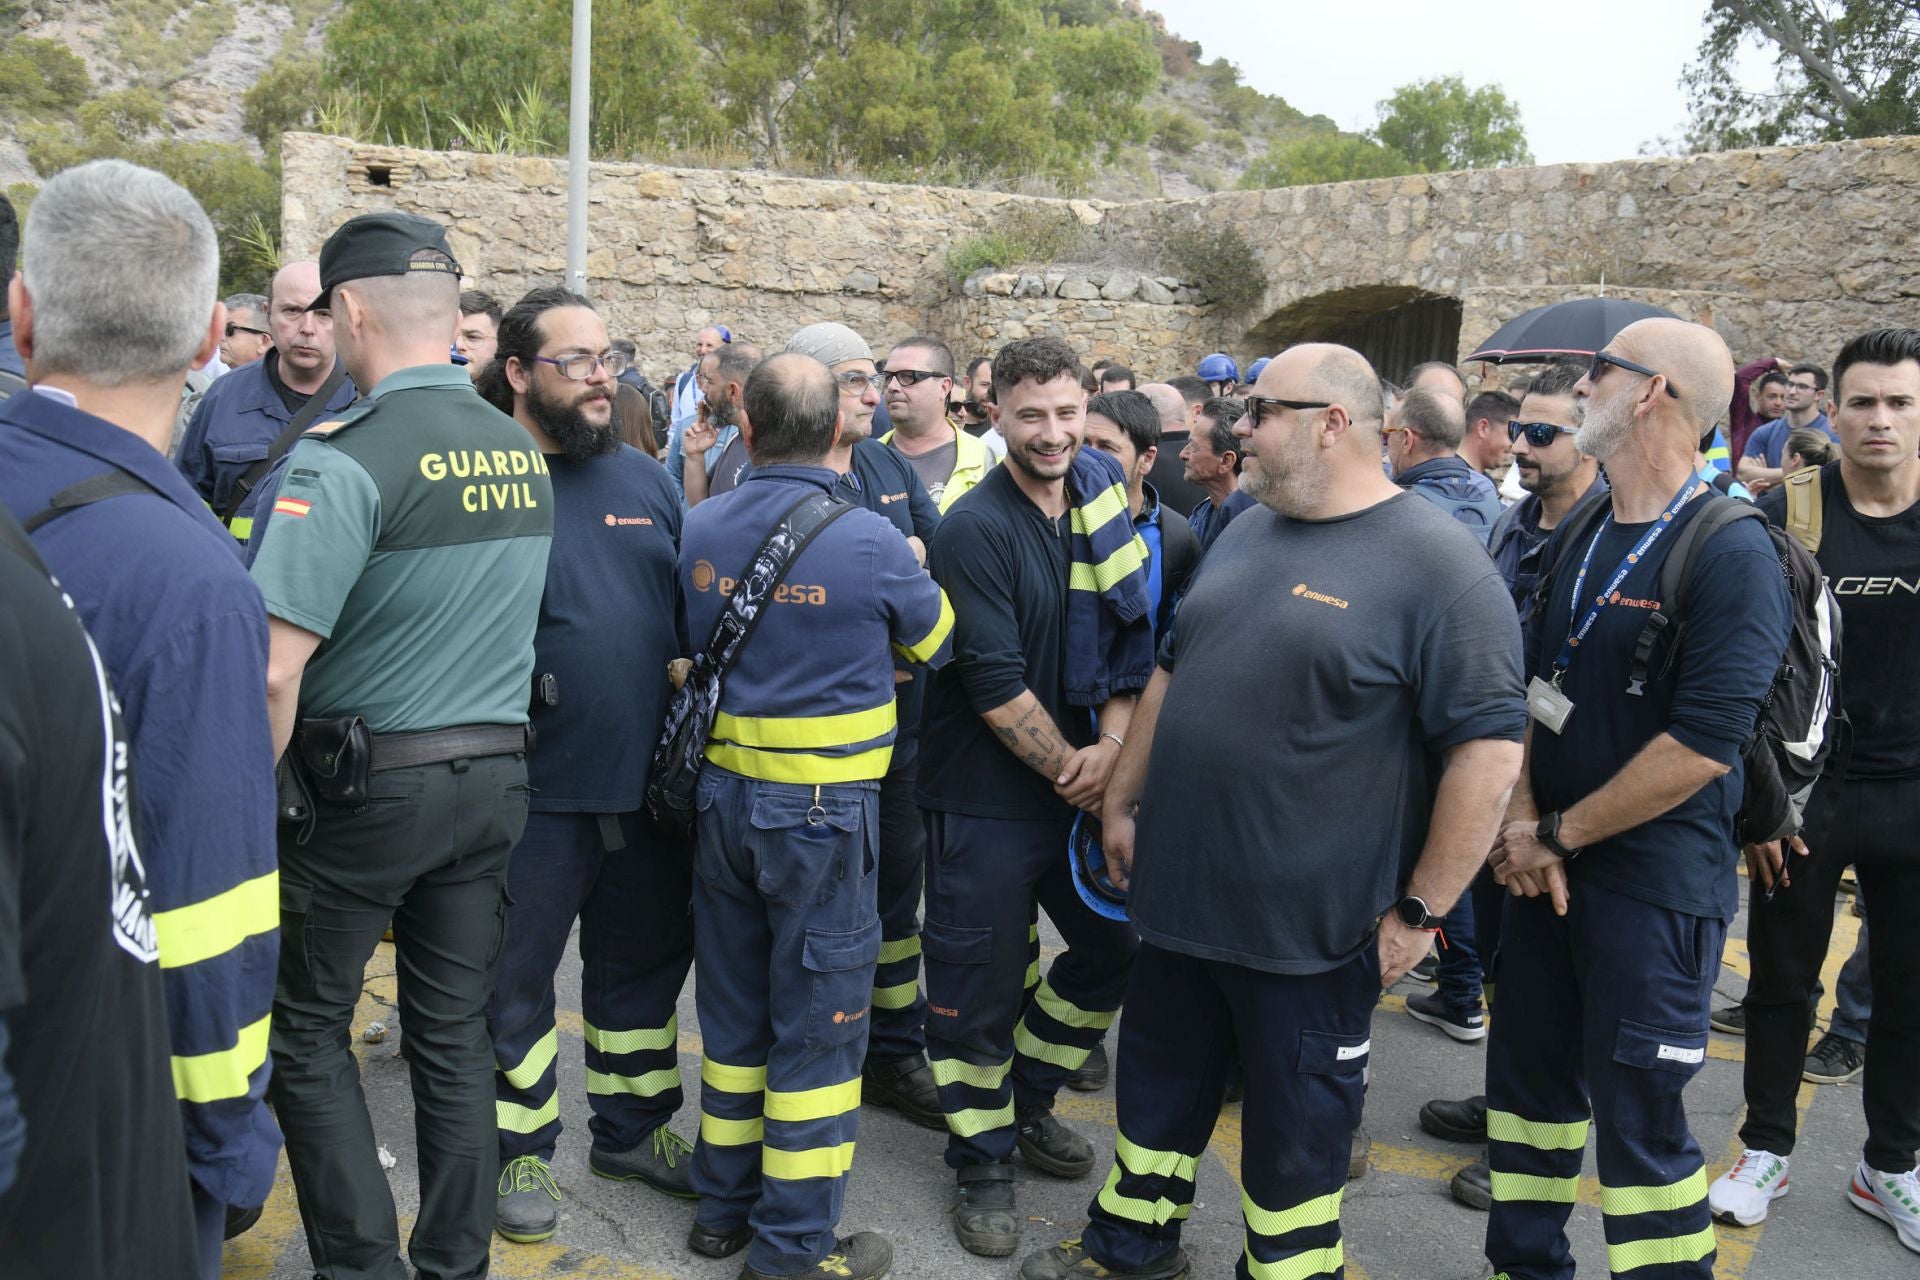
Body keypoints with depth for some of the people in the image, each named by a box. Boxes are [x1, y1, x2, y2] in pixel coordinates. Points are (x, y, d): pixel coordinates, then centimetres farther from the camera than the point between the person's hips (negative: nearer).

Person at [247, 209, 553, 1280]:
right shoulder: (524, 453, 4)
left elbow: (275, 668, -23)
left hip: (366, 783, -6)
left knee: (307, 1028, 13)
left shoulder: (347, 456, -18)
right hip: (496, 773, 6)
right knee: (456, 1031, 14)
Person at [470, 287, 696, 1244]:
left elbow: (696, 607, 15)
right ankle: (521, 1147, 28)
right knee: (516, 978, 10)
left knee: (642, 964, 18)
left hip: (651, 777, 5)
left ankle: (633, 1125, 36)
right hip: (538, 792, -5)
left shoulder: (644, 477, 9)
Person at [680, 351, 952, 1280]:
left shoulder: (700, 530, -3)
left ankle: (725, 1204, 32)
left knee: (733, 1009, 18)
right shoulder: (868, 542, -15)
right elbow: (935, 640, 4)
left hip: (722, 793, 5)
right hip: (821, 809, -5)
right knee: (819, 1023, 7)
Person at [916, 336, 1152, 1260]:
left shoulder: (1105, 508, 4)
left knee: (1111, 950, 17)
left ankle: (1028, 1101, 38)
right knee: (979, 990, 4)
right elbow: (997, 688, -20)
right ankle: (984, 1160, 25)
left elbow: (1134, 641, 5)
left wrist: (1110, 746, -10)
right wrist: (1071, 767, -12)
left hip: (1085, 783, 7)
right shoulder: (975, 529, -16)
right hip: (986, 799, -7)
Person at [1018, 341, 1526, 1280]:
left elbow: (1490, 746, -18)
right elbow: (1173, 673, 16)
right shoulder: (1245, 532, 7)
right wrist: (1122, 800, 15)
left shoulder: (1436, 564, -16)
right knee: (1160, 1082, 23)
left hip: (1311, 924, -7)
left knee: (1295, 1131, 12)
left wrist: (1419, 910, -17)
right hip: (1178, 889, 7)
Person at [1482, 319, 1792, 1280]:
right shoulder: (1575, 542, 8)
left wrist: (1559, 835, -15)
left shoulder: (1730, 556, -16)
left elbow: (1702, 747, -21)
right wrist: (1518, 817, -7)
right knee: (1531, 1076, 18)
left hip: (1656, 884, -7)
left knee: (1636, 1117, 1)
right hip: (1547, 869, 7)